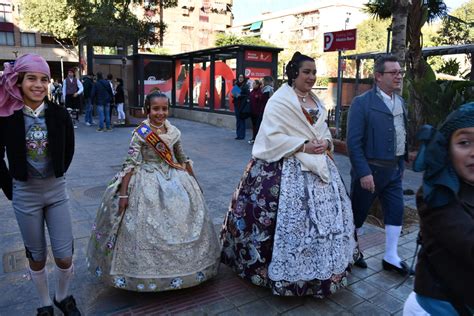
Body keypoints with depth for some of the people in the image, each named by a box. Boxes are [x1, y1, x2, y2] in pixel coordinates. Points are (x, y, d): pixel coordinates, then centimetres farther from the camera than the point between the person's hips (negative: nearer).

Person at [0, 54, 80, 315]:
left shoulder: (59, 114, -8)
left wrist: (55, 177, 10)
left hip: (56, 191, 1)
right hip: (25, 195, -1)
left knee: (65, 257, 5)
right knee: (37, 257, 14)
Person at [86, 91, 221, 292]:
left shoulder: (174, 132, 3)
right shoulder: (141, 134, -10)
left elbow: (183, 159, 12)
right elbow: (131, 164, -12)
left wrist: (193, 183, 17)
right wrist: (123, 194, -16)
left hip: (175, 180, 5)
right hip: (148, 184, -4)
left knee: (182, 222, 8)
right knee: (147, 227, -3)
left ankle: (184, 268, 29)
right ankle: (147, 273, 17)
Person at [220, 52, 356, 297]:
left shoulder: (316, 102, 16)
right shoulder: (279, 101, -9)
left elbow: (324, 132, 19)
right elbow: (272, 138, -16)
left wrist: (325, 143, -4)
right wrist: (303, 146, -20)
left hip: (318, 168, 8)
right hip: (288, 169, -8)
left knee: (325, 214, 12)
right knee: (290, 219, -5)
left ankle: (322, 269, 31)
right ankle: (287, 275, 14)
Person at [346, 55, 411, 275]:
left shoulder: (400, 102, 10)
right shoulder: (362, 103, -14)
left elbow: (402, 135, 14)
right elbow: (353, 141, -18)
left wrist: (402, 163, 11)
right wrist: (363, 172, -21)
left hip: (394, 170, 7)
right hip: (370, 170, -7)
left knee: (396, 211, 11)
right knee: (358, 212, 9)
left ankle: (391, 258, 27)